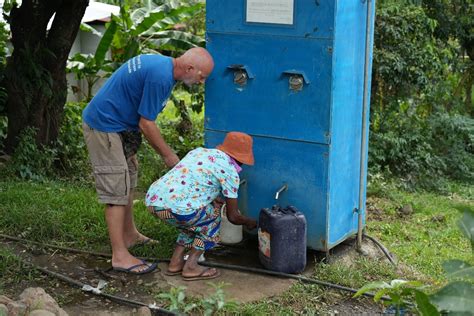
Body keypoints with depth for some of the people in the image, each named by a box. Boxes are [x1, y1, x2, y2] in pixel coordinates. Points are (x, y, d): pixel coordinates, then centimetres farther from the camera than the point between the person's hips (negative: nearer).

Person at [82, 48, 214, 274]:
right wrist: (168, 155, -9)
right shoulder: (160, 76, -25)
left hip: (119, 126, 10)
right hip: (103, 126, -10)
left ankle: (129, 235, 32)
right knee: (117, 190, -9)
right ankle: (120, 256, -6)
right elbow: (146, 124, -20)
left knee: (128, 181, 19)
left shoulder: (162, 63, 7)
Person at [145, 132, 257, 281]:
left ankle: (176, 262, 25)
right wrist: (250, 223, 33)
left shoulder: (199, 151, 25)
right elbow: (233, 217, 12)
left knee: (194, 218, 29)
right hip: (173, 208, -7)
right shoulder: (229, 171, 5)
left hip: (152, 198, 7)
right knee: (213, 217, 18)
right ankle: (191, 267, 14)